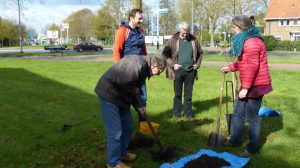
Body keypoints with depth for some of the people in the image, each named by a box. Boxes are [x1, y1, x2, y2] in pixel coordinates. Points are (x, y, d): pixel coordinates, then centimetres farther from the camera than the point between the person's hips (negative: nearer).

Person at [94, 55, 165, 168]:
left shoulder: (144, 68, 9)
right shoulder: (138, 64, -23)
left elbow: (134, 88, 15)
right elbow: (125, 82, -32)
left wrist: (138, 106, 3)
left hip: (120, 95, 10)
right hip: (109, 94, -10)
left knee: (127, 126, 17)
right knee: (115, 131, -5)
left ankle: (122, 153, 34)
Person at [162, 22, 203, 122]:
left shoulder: (193, 40, 7)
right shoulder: (173, 40, -3)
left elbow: (200, 53, 18)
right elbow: (165, 54, -3)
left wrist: (197, 64, 7)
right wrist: (172, 65, -9)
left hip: (190, 71, 3)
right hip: (178, 71, -2)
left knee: (188, 94, 10)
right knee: (178, 94, 6)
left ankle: (188, 114, 20)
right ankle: (176, 113, 17)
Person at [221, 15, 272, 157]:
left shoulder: (251, 42, -19)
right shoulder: (246, 40, 13)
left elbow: (253, 66, -24)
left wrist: (245, 87, -23)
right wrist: (230, 67, 27)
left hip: (255, 85, -10)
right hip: (249, 85, 10)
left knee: (251, 118, 1)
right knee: (238, 113, 18)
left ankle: (253, 148, 16)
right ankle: (235, 140, 32)